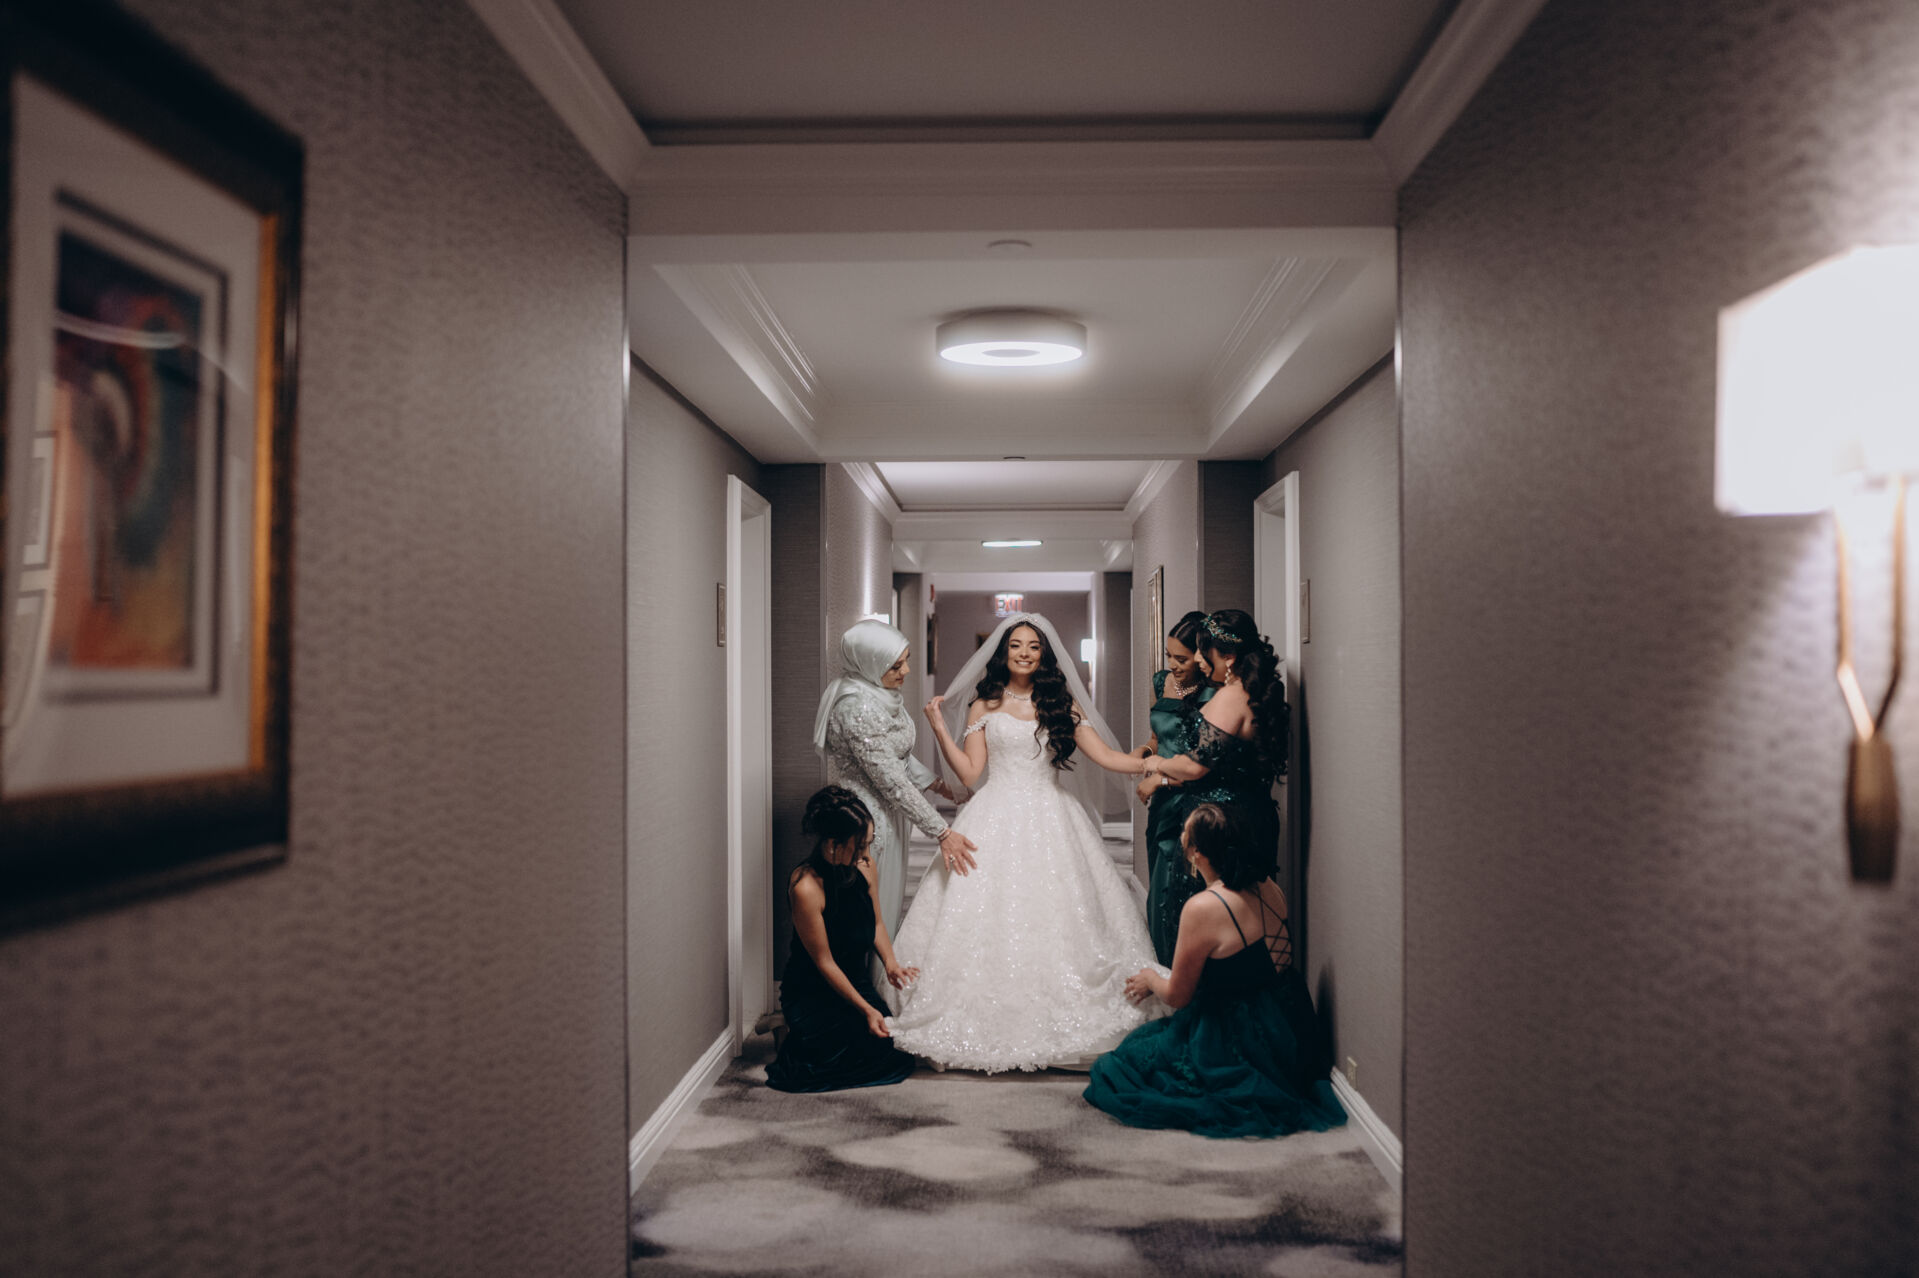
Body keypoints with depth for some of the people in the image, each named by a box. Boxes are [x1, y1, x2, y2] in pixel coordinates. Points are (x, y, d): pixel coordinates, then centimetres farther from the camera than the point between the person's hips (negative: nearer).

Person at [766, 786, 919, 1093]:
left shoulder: (864, 867, -5)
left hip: (857, 984, 7)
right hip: (811, 995, -7)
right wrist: (866, 1010, -19)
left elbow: (876, 922, 12)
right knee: (876, 1053, -19)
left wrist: (890, 962, -7)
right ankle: (797, 1042, 6)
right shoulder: (806, 888, -26)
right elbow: (824, 962, -20)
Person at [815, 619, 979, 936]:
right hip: (867, 823, -9)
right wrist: (941, 832, -22)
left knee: (888, 906, 17)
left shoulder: (880, 694, 4)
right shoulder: (857, 707, -26)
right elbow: (890, 779, -25)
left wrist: (936, 784, 12)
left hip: (887, 816, 9)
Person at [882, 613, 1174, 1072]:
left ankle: (1059, 1024, 6)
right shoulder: (983, 706, 8)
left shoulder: (1062, 703, 10)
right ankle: (987, 1026, 3)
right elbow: (969, 772, 3)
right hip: (996, 822, -1)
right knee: (989, 917, -6)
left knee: (1055, 919, -4)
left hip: (1050, 821, 1)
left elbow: (1106, 756, 4)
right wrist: (940, 728, -6)